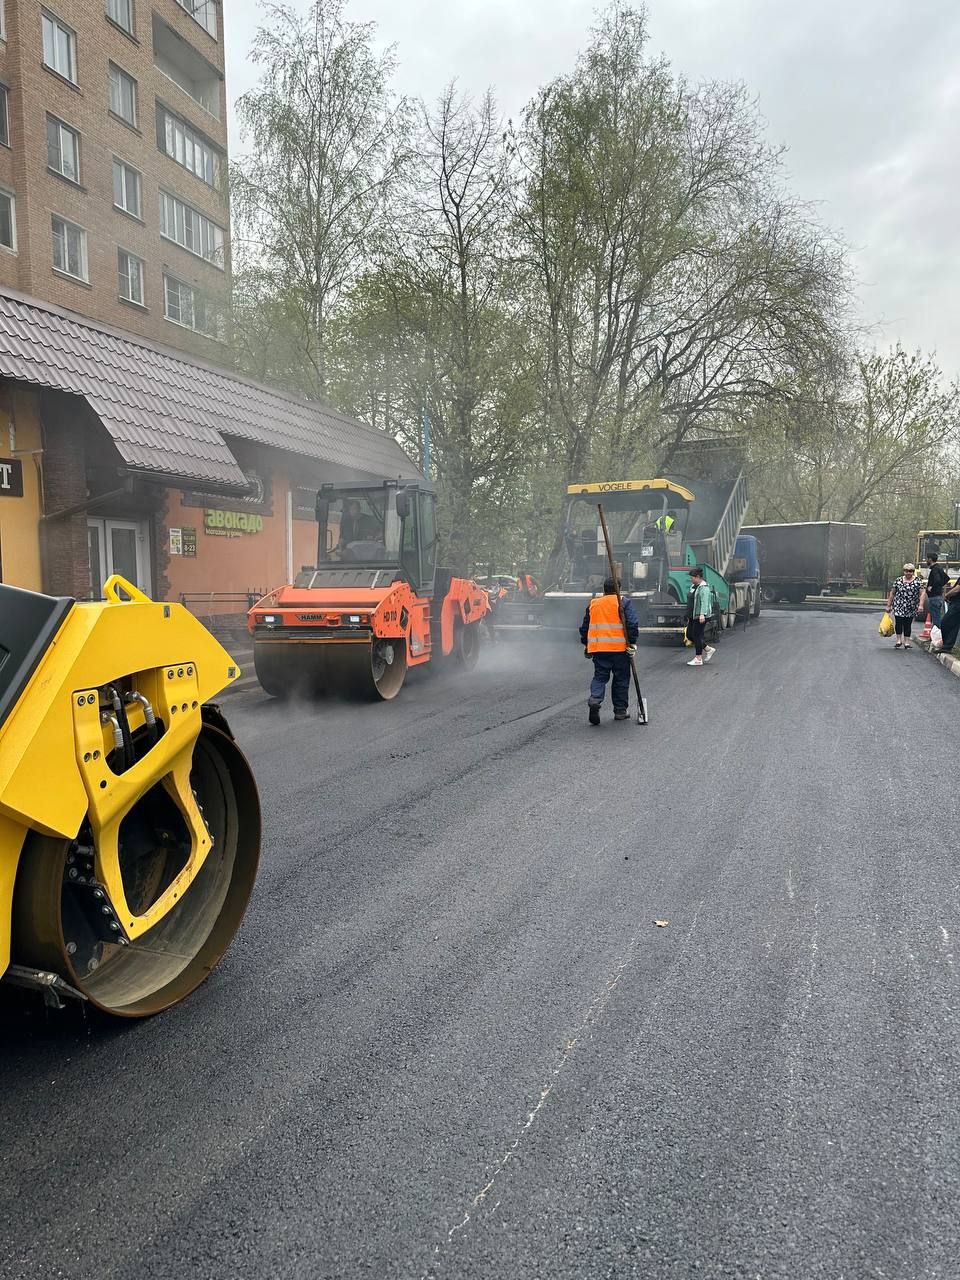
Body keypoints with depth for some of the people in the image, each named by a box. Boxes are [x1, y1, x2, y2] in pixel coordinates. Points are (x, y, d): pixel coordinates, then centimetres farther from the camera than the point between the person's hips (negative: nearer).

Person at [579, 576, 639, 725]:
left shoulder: (593, 603, 11)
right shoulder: (625, 603, -1)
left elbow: (584, 627, 17)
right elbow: (633, 624, -12)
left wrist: (586, 645, 27)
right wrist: (632, 643, -5)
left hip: (598, 648, 3)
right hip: (619, 647, -2)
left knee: (599, 676, 9)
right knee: (621, 679, 10)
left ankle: (595, 699, -19)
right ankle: (620, 711, 14)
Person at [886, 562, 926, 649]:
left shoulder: (917, 581, 1)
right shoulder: (898, 580, 5)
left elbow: (922, 593, -4)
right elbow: (892, 593, 9)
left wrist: (921, 605, -16)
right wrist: (889, 605, 8)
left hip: (911, 609, -1)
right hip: (898, 606, 1)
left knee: (907, 625, 3)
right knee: (898, 623, -6)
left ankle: (906, 642, 12)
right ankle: (899, 641, 7)